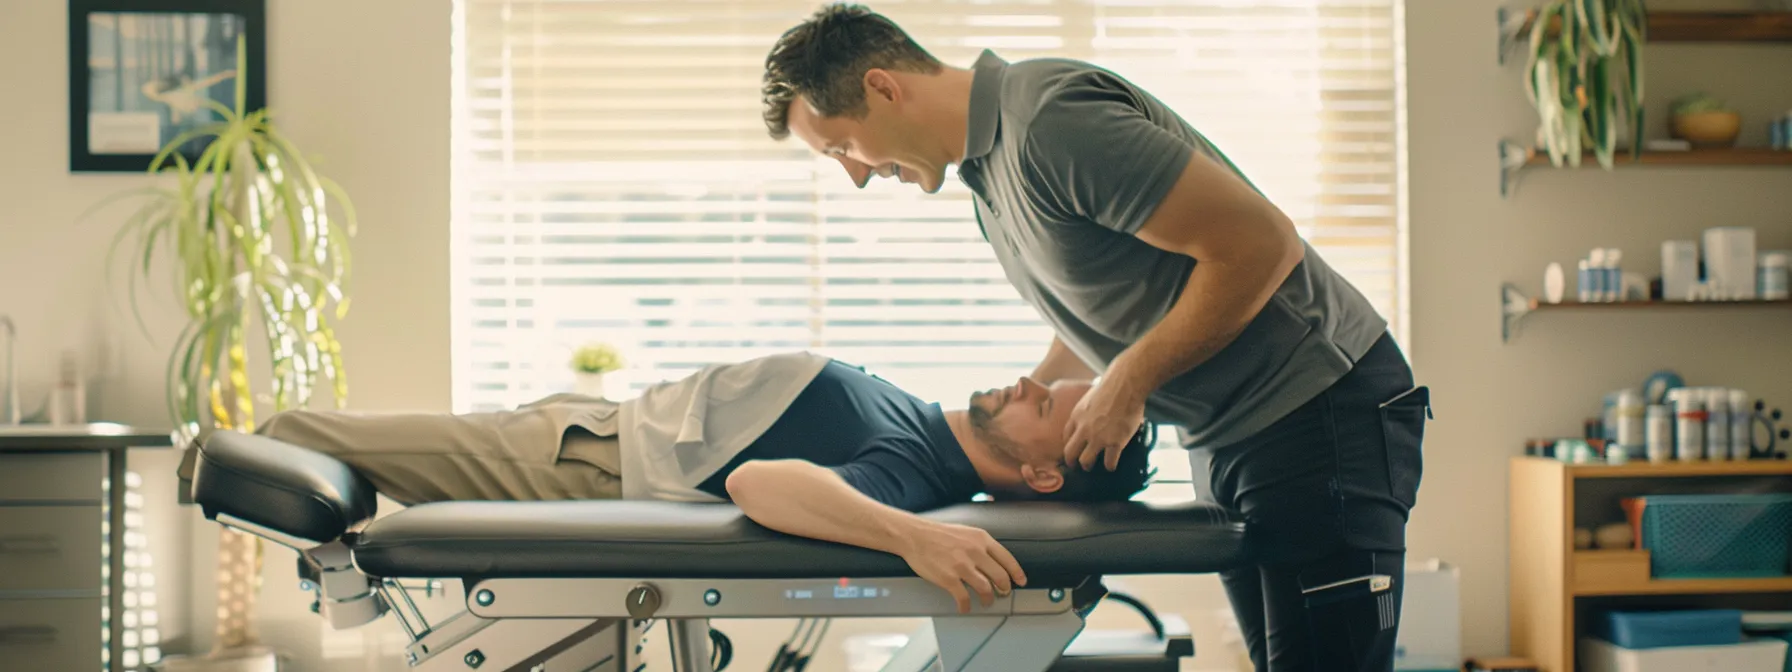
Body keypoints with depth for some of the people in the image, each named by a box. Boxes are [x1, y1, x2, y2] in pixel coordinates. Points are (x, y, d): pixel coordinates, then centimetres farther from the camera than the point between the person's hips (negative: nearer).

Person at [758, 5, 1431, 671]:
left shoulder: (1050, 120, -22)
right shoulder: (985, 162, 9)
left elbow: (1261, 244, -23)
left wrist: (1125, 384, -16)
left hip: (1318, 411, -10)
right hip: (1224, 436, 10)